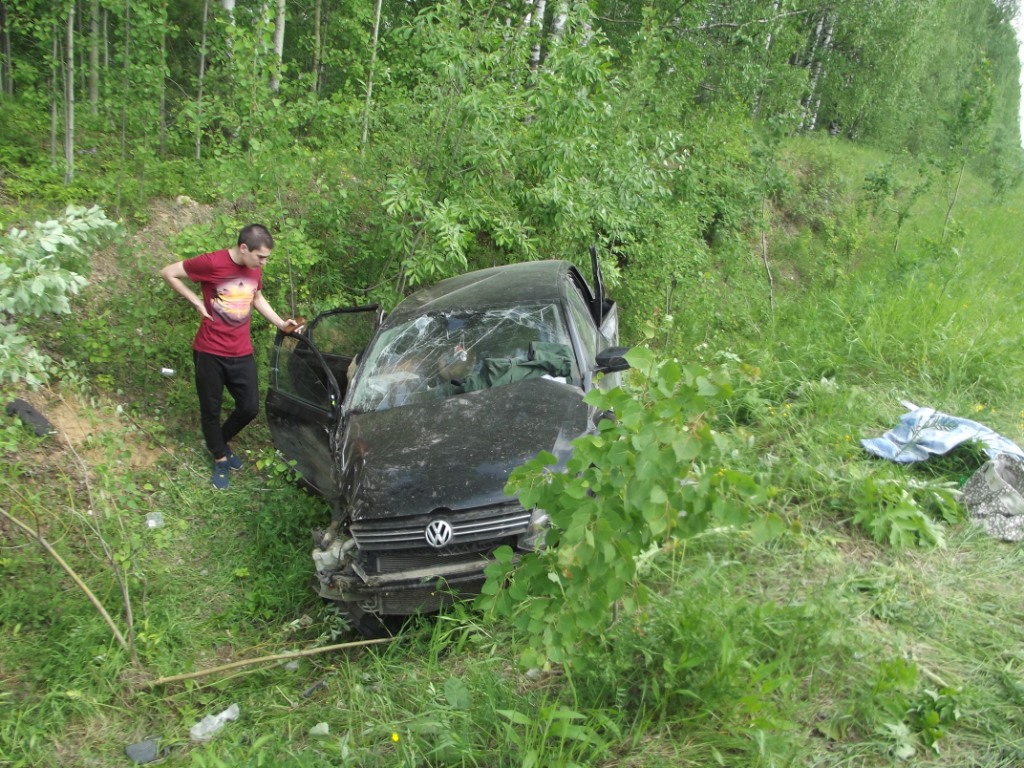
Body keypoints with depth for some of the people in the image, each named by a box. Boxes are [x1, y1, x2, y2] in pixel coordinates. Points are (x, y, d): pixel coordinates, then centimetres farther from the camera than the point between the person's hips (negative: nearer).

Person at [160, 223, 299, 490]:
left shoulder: (255, 269, 0)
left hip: (242, 353, 5)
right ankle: (220, 458, 31)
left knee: (250, 407, 7)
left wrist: (281, 323, 8)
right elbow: (168, 273, -8)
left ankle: (220, 441, 36)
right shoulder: (212, 263, -17)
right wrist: (197, 302, -11)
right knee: (211, 409, 9)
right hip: (210, 352, -5)